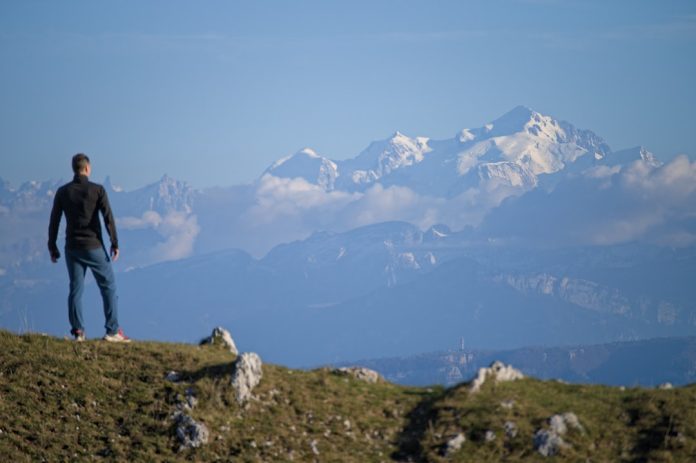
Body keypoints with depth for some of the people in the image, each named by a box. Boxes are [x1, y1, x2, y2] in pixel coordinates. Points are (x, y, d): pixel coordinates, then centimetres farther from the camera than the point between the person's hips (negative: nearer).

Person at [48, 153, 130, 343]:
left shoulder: (63, 192, 1)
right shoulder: (97, 190, -7)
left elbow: (54, 221, 3)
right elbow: (108, 218, -11)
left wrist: (52, 248, 10)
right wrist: (115, 243, -4)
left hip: (72, 247, 3)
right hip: (94, 247, -3)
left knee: (75, 289, 9)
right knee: (108, 287, 5)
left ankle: (78, 331, 3)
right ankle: (113, 331, 1)